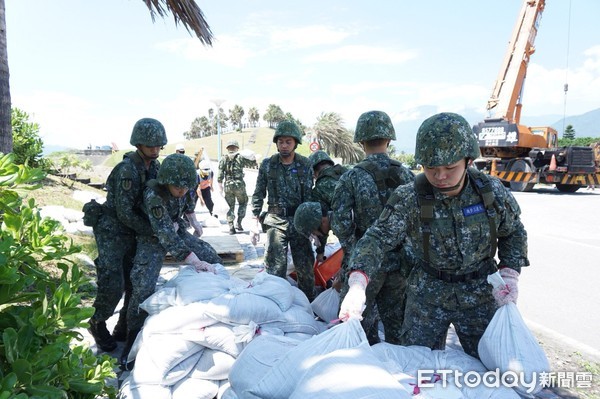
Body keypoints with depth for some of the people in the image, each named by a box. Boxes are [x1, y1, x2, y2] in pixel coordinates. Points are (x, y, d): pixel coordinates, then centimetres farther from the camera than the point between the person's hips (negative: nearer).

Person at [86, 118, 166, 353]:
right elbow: (124, 212, -23)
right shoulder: (127, 169, -22)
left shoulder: (154, 166, 2)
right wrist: (154, 230, -20)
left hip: (130, 232, 8)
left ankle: (124, 329, 25)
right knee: (113, 284, -8)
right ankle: (98, 325, 19)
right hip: (112, 230, -8)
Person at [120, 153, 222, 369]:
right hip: (153, 238, -6)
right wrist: (194, 260, -44)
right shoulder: (153, 195, -35)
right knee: (143, 287, -23)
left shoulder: (184, 188, -17)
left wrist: (177, 224, -2)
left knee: (213, 258, 1)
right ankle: (132, 339, -4)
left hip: (175, 230, 6)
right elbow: (165, 234, -39)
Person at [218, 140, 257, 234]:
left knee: (230, 206, 13)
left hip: (227, 186, 2)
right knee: (243, 203, 20)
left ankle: (231, 227, 8)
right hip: (239, 185, -2)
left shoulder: (223, 159, 4)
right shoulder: (241, 157, -1)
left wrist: (220, 188, 3)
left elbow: (220, 175, -1)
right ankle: (238, 223, 11)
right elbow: (253, 163, 9)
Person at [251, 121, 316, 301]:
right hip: (276, 220, 0)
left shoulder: (305, 165, 1)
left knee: (305, 266, 8)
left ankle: (309, 303, 25)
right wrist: (256, 219, 1)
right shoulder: (267, 164, 1)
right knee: (275, 267, 1)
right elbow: (259, 194, 5)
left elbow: (308, 196, 0)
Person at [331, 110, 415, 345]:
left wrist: (353, 254, -2)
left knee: (362, 319, 13)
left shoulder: (350, 178, -10)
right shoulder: (407, 175, 0)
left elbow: (341, 224, -14)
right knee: (395, 320, 19)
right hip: (401, 262, 4)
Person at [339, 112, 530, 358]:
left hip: (481, 294, 2)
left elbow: (514, 233, 6)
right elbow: (378, 239, -21)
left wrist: (510, 273, -8)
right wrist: (358, 282, -36)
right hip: (428, 294, -1)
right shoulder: (409, 200, -18)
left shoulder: (491, 192, -11)